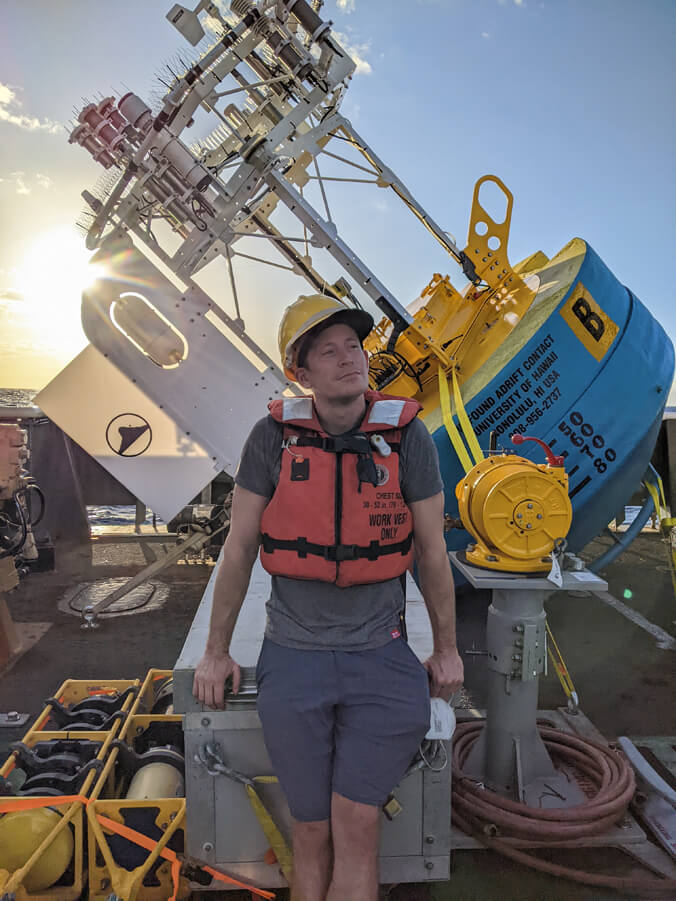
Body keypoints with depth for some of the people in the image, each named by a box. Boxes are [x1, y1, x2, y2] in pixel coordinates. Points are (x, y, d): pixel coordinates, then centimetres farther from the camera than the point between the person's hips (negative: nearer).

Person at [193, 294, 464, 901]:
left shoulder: (406, 435, -7)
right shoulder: (273, 437, -7)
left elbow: (433, 551, 2)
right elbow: (239, 549, 1)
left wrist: (447, 649, 8)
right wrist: (216, 651, 6)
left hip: (379, 656, 0)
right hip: (293, 657, 1)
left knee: (356, 829, -2)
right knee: (312, 833, 10)